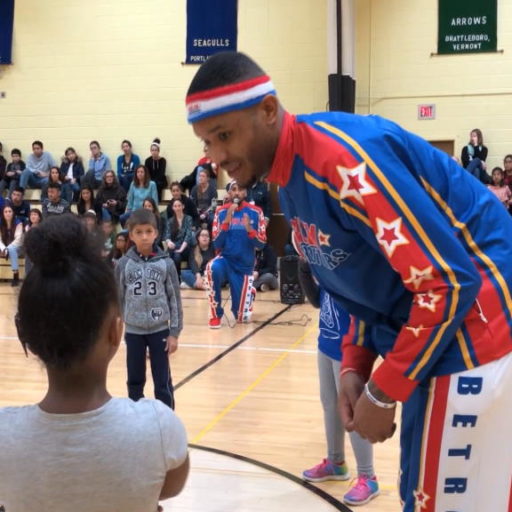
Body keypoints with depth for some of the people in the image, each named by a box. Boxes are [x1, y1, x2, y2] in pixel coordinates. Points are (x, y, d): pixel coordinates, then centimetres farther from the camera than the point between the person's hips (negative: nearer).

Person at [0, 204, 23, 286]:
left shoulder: (18, 223, -6)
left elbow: (18, 239, -15)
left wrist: (7, 249, -26)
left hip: (16, 247, -3)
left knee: (11, 249, -36)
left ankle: (16, 275, -38)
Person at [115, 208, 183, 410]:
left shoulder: (165, 263, -7)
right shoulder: (124, 264, -5)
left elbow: (175, 298, -3)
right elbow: (118, 299, 3)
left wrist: (174, 333, -4)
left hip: (160, 330, -1)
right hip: (133, 331, 1)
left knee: (163, 382, 5)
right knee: (135, 381, 14)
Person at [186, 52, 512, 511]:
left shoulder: (343, 157, -25)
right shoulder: (289, 178, 5)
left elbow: (449, 280, -25)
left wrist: (383, 394, -18)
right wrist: (355, 367, 4)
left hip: (473, 337, -9)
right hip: (426, 340, 9)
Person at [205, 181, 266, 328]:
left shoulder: (255, 212, -4)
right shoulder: (221, 211, -3)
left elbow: (262, 243, -6)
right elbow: (216, 244, -9)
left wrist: (249, 230, -25)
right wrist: (226, 221, -21)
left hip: (244, 266, 0)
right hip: (225, 260, 0)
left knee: (242, 317, 2)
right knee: (213, 268, -39)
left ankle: (250, 293, 39)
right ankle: (216, 314, -18)